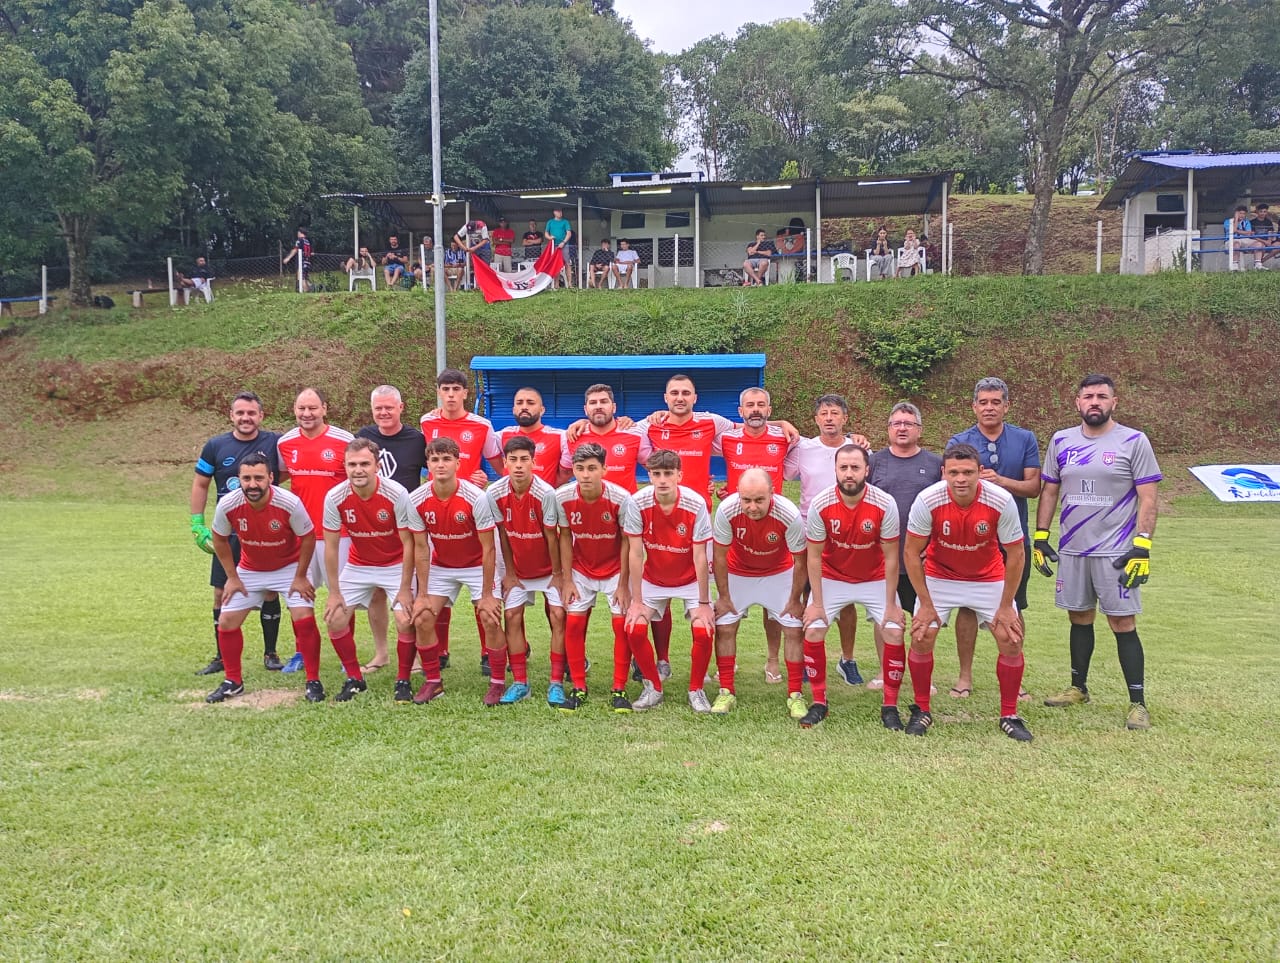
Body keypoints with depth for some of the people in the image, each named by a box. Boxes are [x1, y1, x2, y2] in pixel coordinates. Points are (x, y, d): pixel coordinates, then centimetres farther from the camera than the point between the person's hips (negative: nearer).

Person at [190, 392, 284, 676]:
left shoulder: (275, 443, -3)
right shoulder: (216, 446, 1)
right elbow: (200, 484, 9)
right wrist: (197, 524, 4)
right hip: (227, 533, 2)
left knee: (270, 593, 4)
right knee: (222, 594, 5)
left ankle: (270, 654, 18)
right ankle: (221, 658, 18)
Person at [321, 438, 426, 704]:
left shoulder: (397, 494, -25)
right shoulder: (335, 498, -18)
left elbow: (409, 544, -17)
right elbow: (331, 546, -8)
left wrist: (405, 589, -15)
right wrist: (334, 592, -7)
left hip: (396, 565, -3)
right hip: (358, 565, 3)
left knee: (406, 621, -17)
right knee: (334, 619, -5)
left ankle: (403, 681, 5)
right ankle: (355, 679, 15)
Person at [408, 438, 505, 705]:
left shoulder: (476, 498, -26)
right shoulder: (417, 500, -16)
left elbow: (488, 549, -19)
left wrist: (487, 594, -17)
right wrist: (422, 593, -8)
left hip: (477, 565, -3)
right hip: (441, 566, 3)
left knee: (490, 620, -14)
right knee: (423, 619, -7)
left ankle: (498, 683, 4)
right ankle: (433, 682, 11)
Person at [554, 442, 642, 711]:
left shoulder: (621, 498, -25)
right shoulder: (563, 497, -18)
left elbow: (627, 541, -14)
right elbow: (565, 537, -5)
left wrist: (623, 584, -12)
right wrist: (566, 579, -5)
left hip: (615, 569, -2)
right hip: (581, 569, 2)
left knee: (622, 624, -7)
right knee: (573, 623, -3)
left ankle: (619, 689, 6)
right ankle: (578, 688, 11)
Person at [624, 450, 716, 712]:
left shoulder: (696, 504, -24)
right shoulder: (639, 503, -21)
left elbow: (700, 556, -19)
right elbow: (636, 554, -15)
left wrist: (703, 603, -15)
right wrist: (637, 601, -13)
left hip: (690, 579, -1)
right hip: (652, 579, 1)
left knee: (704, 631, -18)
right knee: (635, 629, -13)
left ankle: (696, 690, 7)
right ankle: (653, 686, 11)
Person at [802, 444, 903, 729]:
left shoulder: (885, 504, -23)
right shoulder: (820, 505, -22)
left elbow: (890, 557, -14)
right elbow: (814, 556, -11)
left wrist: (891, 605, -12)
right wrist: (817, 602, -12)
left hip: (875, 579, 0)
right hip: (832, 578, 0)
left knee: (894, 632, -11)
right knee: (813, 631, -10)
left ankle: (890, 706, 5)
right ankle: (819, 703, 6)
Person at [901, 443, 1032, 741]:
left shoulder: (1001, 501, -26)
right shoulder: (927, 501, -27)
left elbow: (1015, 555, -12)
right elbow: (911, 553, -14)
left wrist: (1006, 606, -9)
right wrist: (925, 603, -13)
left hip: (989, 578, 1)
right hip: (939, 576, 0)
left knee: (1011, 640, -8)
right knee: (921, 637, -11)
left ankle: (1009, 716, 11)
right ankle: (922, 711, 9)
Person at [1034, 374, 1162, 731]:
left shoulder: (1134, 442, -5)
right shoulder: (1061, 442, 7)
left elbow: (1148, 499, -7)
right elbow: (1049, 492, 13)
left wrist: (1142, 547, -14)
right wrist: (1040, 537, 8)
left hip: (1116, 552, -4)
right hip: (1071, 550, 4)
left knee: (1123, 624, -3)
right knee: (1080, 618, 14)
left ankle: (1138, 702, 6)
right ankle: (1078, 688, 28)